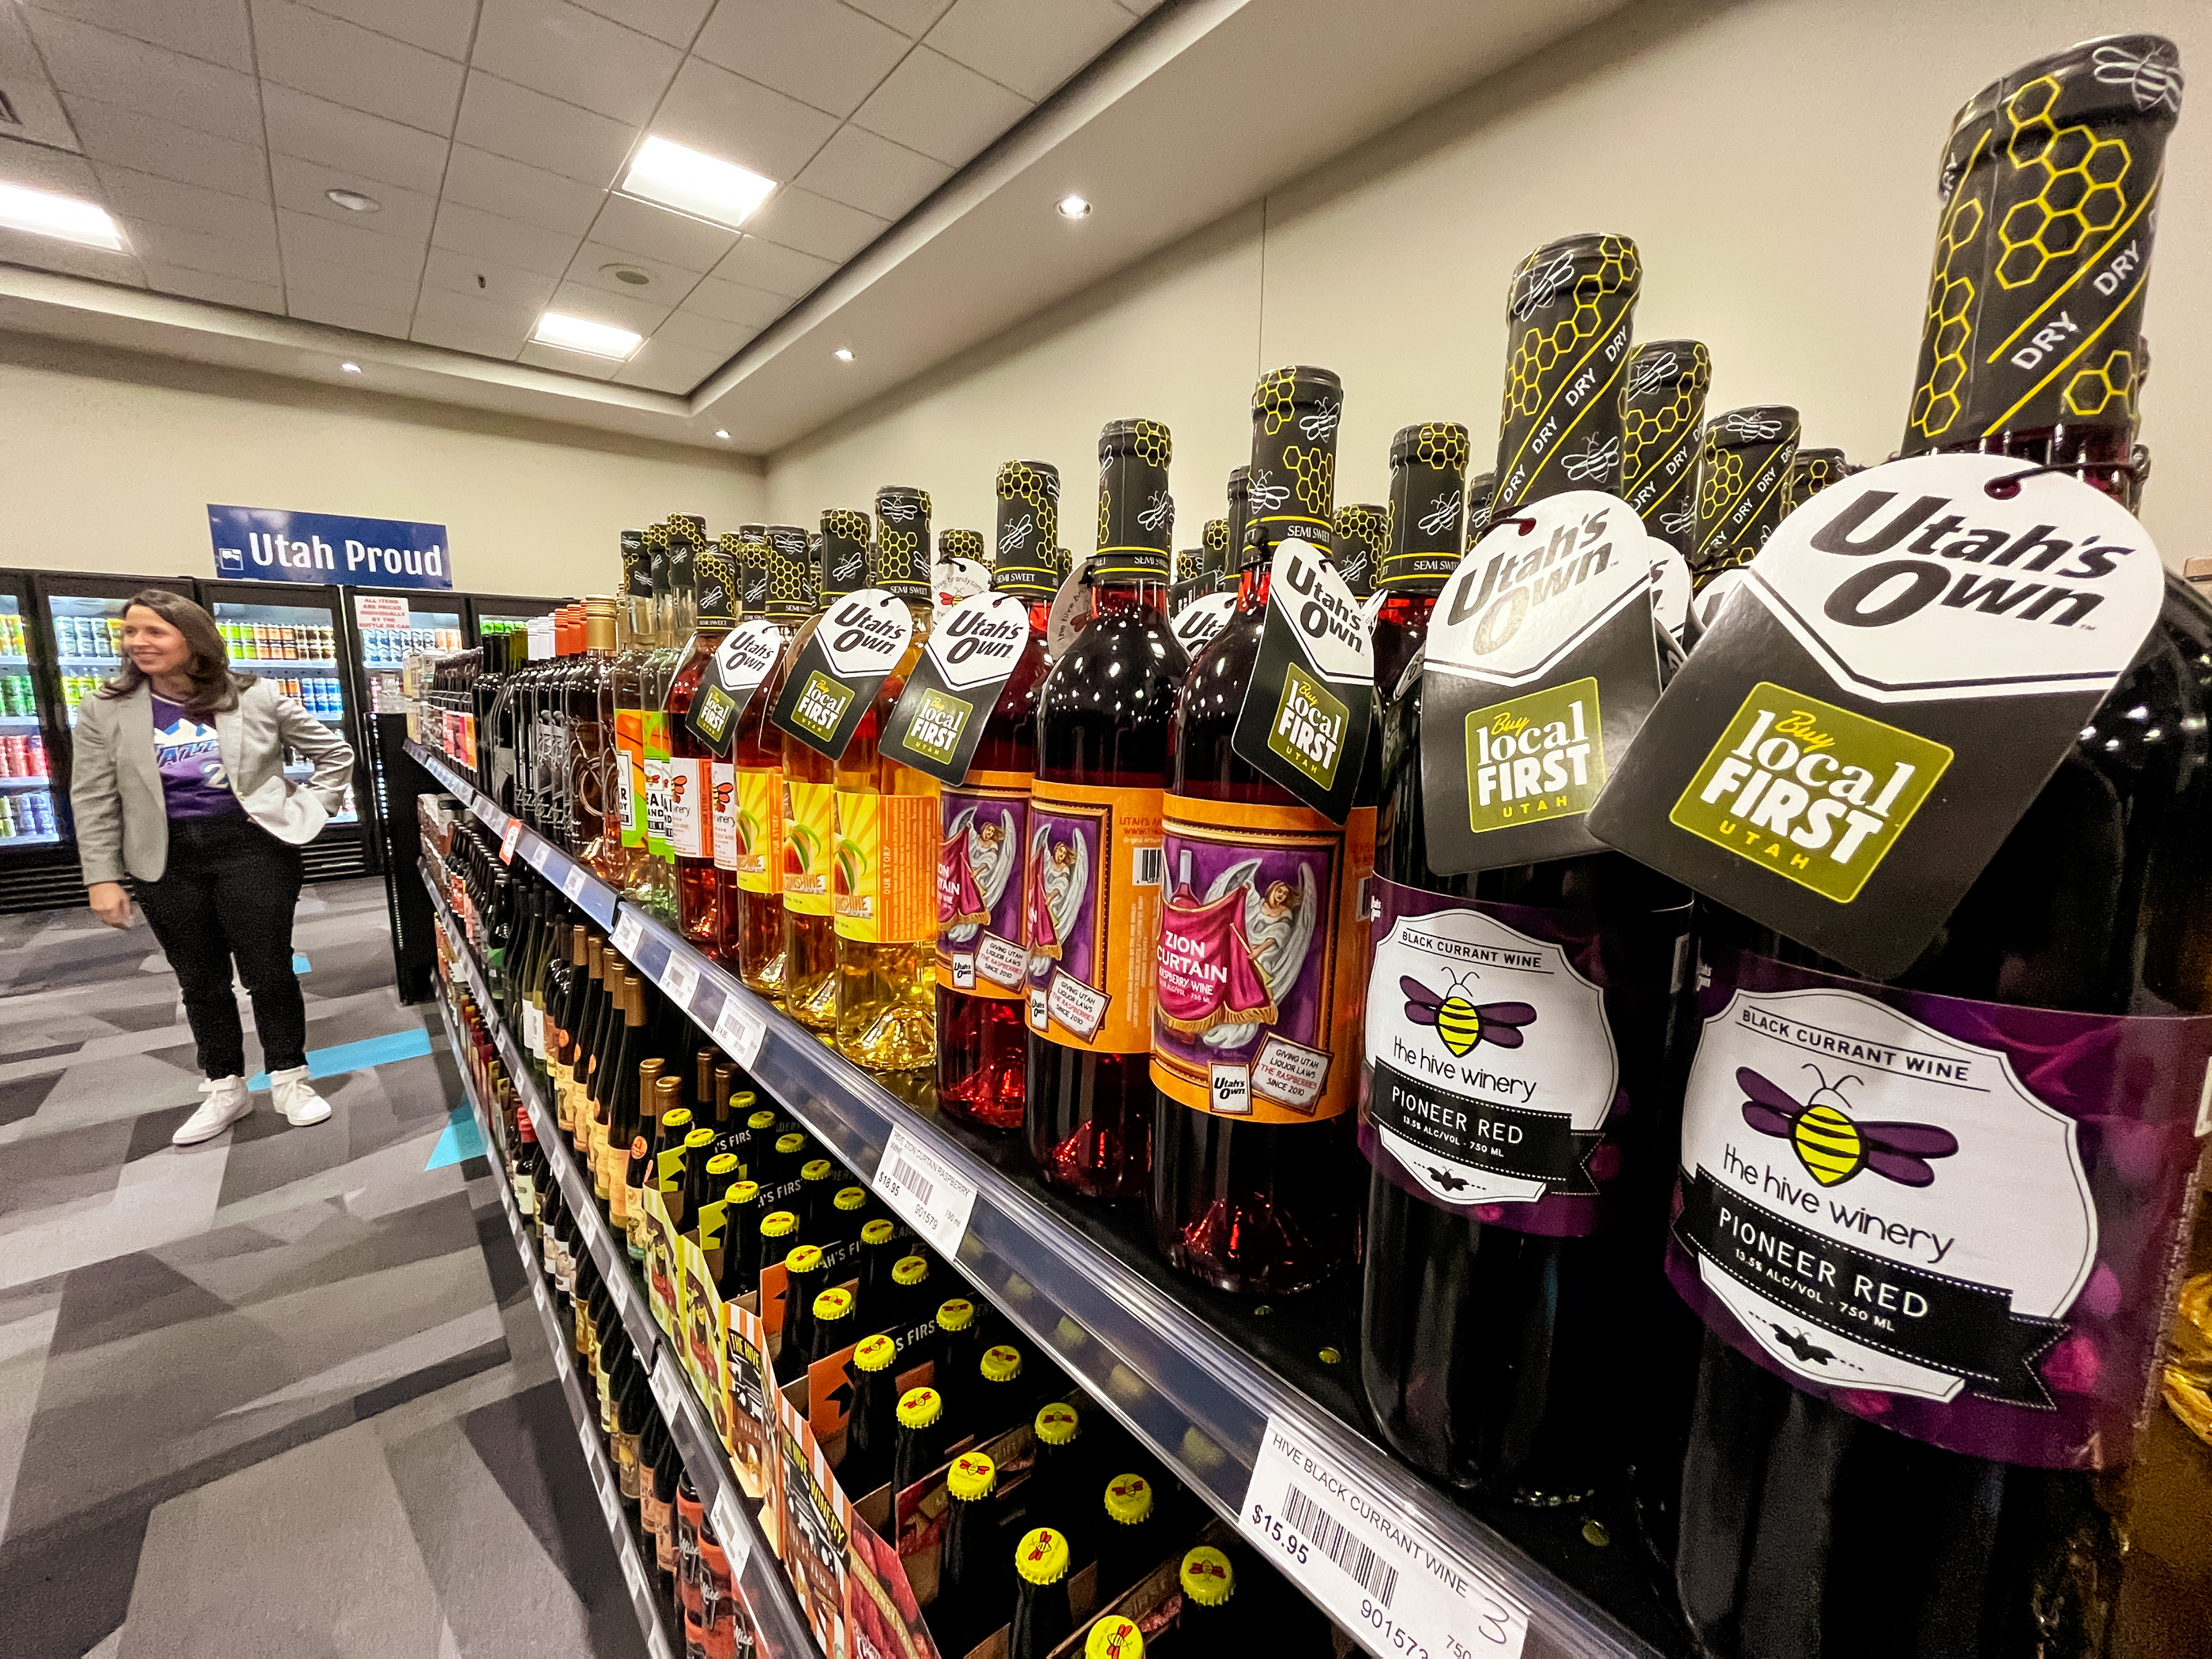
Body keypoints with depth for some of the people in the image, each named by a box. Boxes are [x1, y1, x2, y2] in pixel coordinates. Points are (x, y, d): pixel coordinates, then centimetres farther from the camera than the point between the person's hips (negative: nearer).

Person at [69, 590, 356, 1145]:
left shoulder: (255, 698, -3)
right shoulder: (105, 709, 3)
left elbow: (334, 753, 6)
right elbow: (94, 799, 5)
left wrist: (304, 813, -3)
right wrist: (103, 877, 0)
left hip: (252, 848, -3)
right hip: (167, 861, 3)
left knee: (268, 970, 1)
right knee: (200, 979, 11)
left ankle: (290, 1079, 17)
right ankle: (225, 1089, 25)